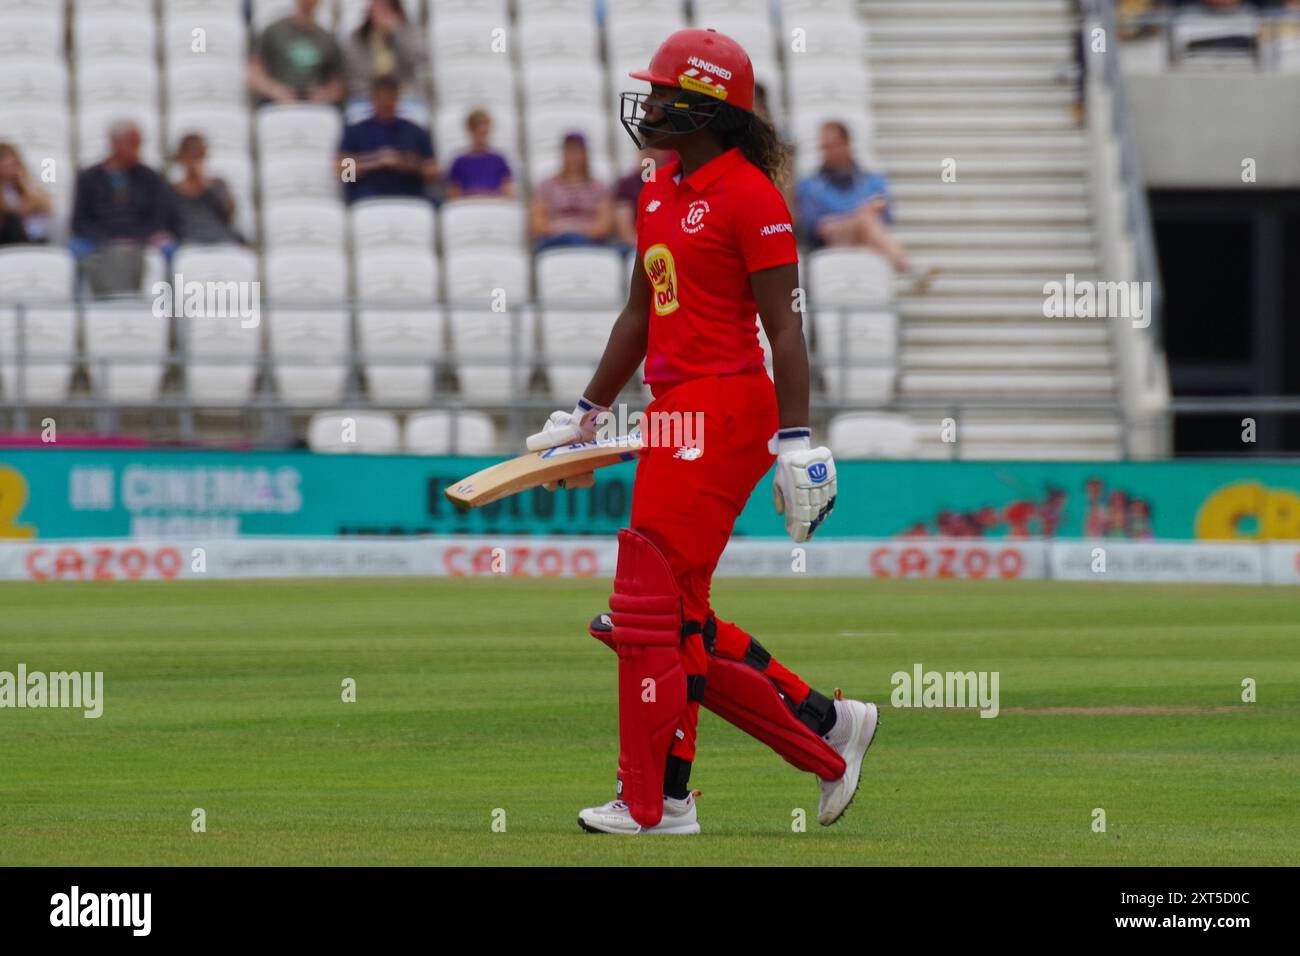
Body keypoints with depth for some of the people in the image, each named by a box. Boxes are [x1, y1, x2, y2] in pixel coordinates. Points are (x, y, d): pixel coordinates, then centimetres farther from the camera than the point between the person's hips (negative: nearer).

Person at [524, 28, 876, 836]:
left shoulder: (748, 195, -10)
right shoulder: (660, 195, 16)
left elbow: (785, 328, -13)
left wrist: (797, 442, -19)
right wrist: (587, 414, 26)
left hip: (725, 407, -9)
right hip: (674, 409, 9)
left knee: (653, 600, -8)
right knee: (676, 615, 10)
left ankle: (657, 799, -2)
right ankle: (827, 727, 20)